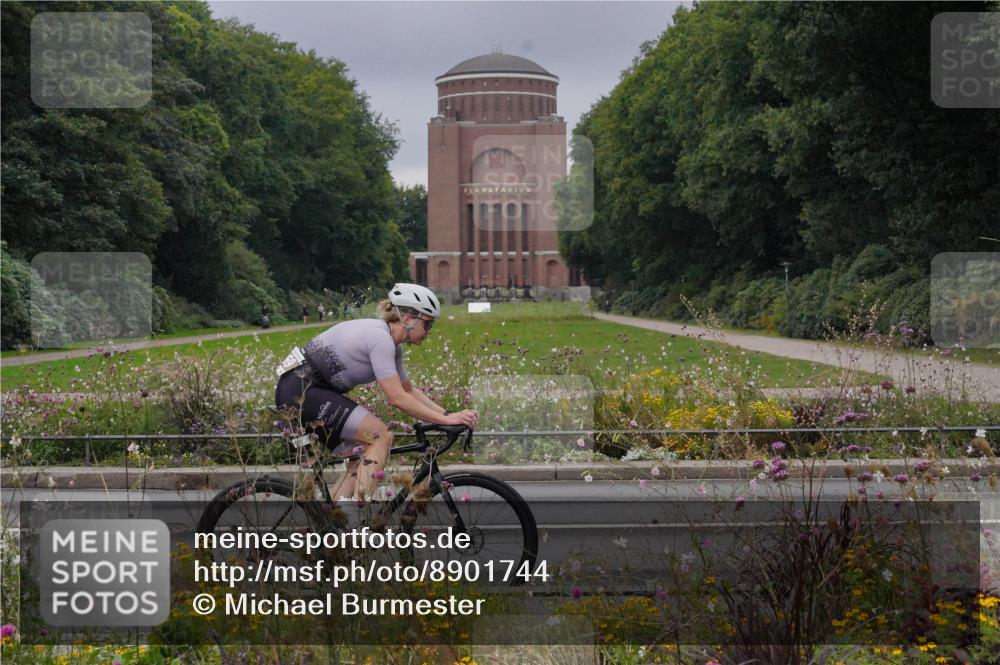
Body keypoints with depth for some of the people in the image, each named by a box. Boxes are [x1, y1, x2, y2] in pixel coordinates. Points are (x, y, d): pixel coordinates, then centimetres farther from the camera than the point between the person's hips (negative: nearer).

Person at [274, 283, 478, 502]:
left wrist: (448, 414, 8)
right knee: (381, 436, -15)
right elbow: (397, 398, -22)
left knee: (365, 454, 7)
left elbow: (410, 391, 20)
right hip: (300, 390, -10)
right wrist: (446, 419, -17)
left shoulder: (391, 343, 11)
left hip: (312, 390, 10)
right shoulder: (379, 337, -19)